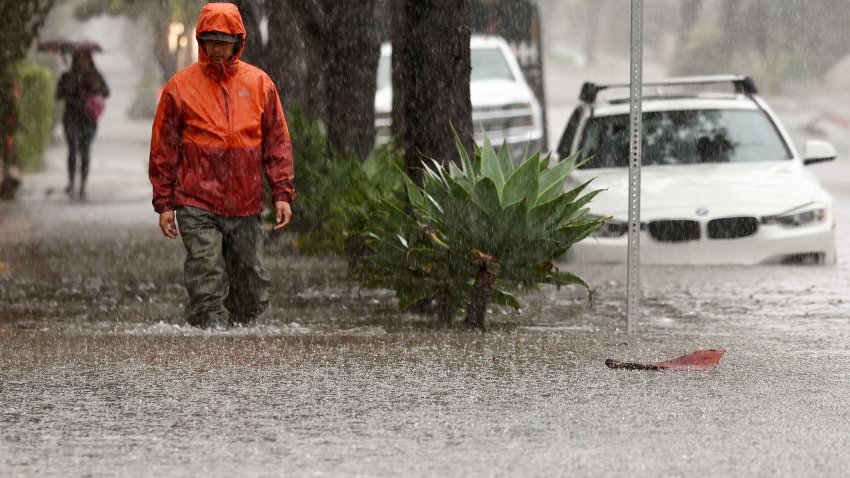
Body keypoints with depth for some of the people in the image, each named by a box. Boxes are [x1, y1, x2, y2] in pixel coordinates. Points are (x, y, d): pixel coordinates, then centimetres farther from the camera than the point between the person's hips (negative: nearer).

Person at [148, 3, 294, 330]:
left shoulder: (259, 83, 7)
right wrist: (164, 203, 0)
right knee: (207, 289, -10)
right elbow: (163, 149, 4)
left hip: (246, 207, 3)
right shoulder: (180, 87, 1)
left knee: (253, 291, 6)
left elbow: (277, 142, 9)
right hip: (198, 208, -3)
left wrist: (282, 193, 1)